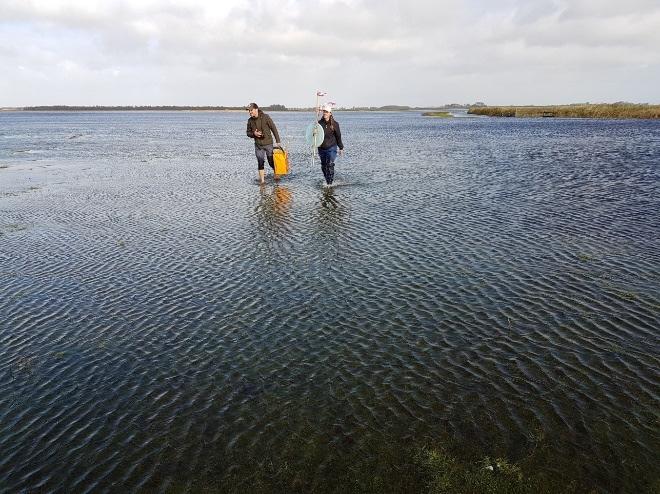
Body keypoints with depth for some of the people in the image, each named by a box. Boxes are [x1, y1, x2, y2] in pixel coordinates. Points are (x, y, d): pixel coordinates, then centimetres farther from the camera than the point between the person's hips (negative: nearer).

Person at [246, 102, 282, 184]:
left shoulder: (265, 117, -10)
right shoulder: (250, 120, 1)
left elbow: (274, 129, -7)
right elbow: (248, 132, 11)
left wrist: (277, 141, -9)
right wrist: (253, 134, -12)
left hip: (268, 143, -3)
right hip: (258, 145, 3)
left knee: (271, 161, 4)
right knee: (260, 163, 3)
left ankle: (277, 174, 27)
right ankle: (262, 179, 12)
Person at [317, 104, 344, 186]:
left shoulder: (334, 124, -3)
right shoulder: (319, 123, 1)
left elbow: (338, 136, 4)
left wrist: (341, 148, 8)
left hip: (331, 148, -3)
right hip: (321, 148, 4)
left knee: (330, 165, -12)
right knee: (323, 166, 11)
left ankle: (330, 182, -6)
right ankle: (326, 181, 27)